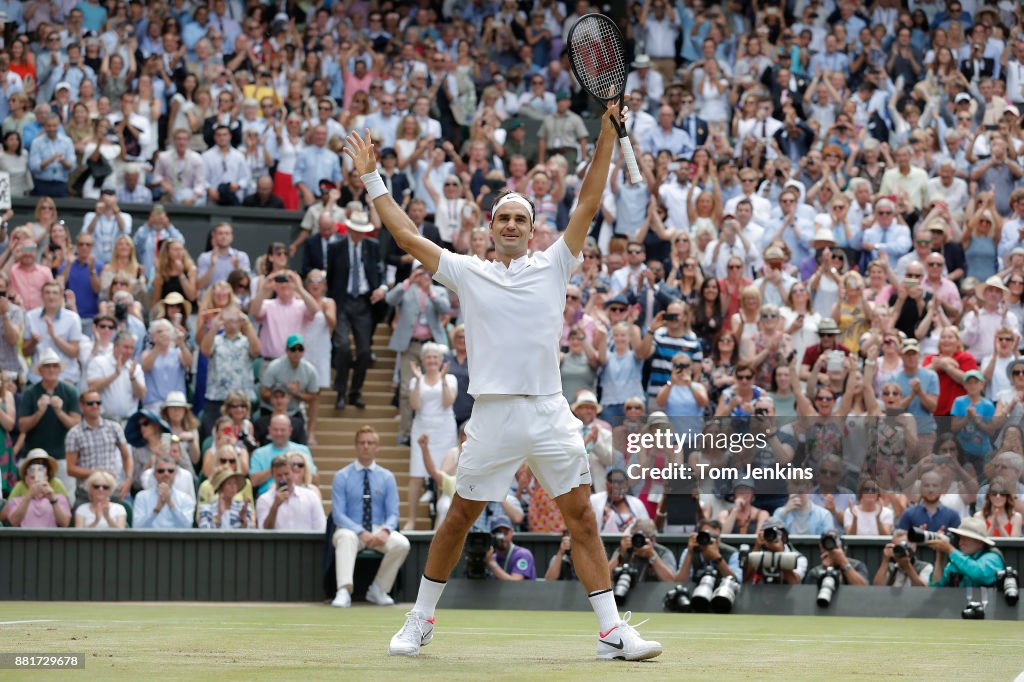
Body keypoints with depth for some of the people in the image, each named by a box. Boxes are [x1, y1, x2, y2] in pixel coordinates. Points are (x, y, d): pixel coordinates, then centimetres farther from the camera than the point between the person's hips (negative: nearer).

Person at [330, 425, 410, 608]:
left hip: (379, 531, 2)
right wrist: (362, 533, -22)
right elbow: (338, 514, -6)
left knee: (402, 543, -29)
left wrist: (385, 531, -20)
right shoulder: (342, 476, 2)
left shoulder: (387, 477, 9)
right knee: (346, 537, -39)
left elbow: (393, 513, 4)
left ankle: (378, 590, -12)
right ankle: (344, 591, -49)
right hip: (351, 530, -2)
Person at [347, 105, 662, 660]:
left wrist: (607, 131, 0)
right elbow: (407, 236, 11)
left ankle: (612, 631, -2)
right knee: (459, 517, 6)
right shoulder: (467, 272, 10)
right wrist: (372, 181, 12)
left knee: (581, 515, -2)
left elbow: (587, 205, 6)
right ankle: (420, 619, 21)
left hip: (550, 414, 1)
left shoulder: (553, 267, 11)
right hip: (493, 415, -1)